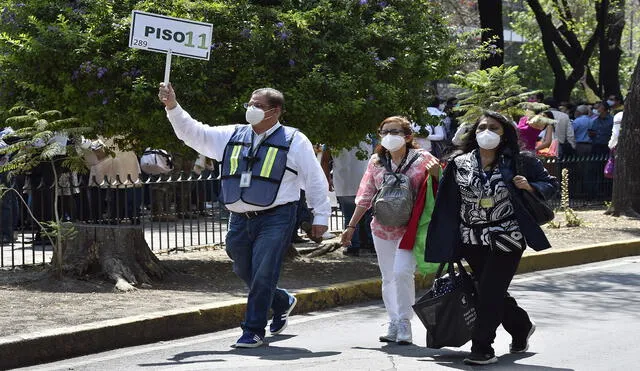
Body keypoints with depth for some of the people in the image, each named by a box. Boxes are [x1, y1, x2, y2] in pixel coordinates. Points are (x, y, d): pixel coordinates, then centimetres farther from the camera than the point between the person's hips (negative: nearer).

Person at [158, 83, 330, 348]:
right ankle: (282, 302, 40)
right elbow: (192, 133, 10)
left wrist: (321, 216, 4)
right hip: (240, 219, 5)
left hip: (275, 219, -5)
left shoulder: (294, 141, 0)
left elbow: (315, 180, 4)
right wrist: (173, 107, -4)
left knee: (262, 275, -10)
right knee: (246, 274, 14)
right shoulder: (231, 136, 11)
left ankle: (253, 331, 0)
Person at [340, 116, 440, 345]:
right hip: (382, 228, 4)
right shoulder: (376, 161, 8)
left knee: (402, 272, -19)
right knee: (388, 277, 7)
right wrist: (351, 226, 12)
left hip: (409, 228, -4)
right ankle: (394, 324, 17)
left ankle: (404, 322, -6)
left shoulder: (422, 159, -3)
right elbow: (366, 197, 13)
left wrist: (436, 173, -22)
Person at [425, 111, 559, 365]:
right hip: (473, 241, 4)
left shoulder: (518, 162, -1)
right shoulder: (460, 164, 4)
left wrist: (529, 187, -14)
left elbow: (551, 184, 6)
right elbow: (448, 204, 7)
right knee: (492, 293, 13)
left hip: (506, 239, -4)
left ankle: (482, 348, 1)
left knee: (490, 292, -8)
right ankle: (521, 327, 39)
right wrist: (445, 247, 4)